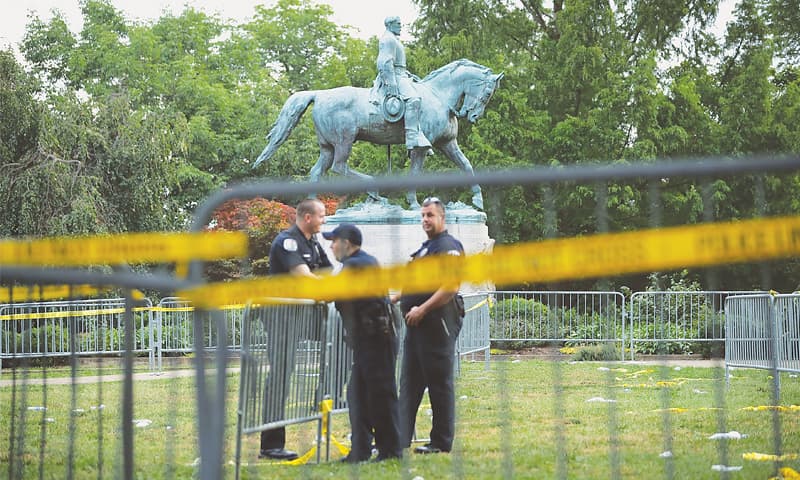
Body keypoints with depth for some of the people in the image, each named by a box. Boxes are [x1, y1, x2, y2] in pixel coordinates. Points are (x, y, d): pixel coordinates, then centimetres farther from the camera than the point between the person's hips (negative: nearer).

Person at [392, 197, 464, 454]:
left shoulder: (448, 246, -10)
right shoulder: (425, 247, 20)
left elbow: (451, 286, -21)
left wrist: (422, 309, -22)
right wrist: (393, 299, 18)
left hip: (438, 323, -10)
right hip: (417, 325, 10)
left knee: (440, 383, -3)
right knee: (409, 382, 10)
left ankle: (442, 441, 3)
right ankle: (400, 438, 12)